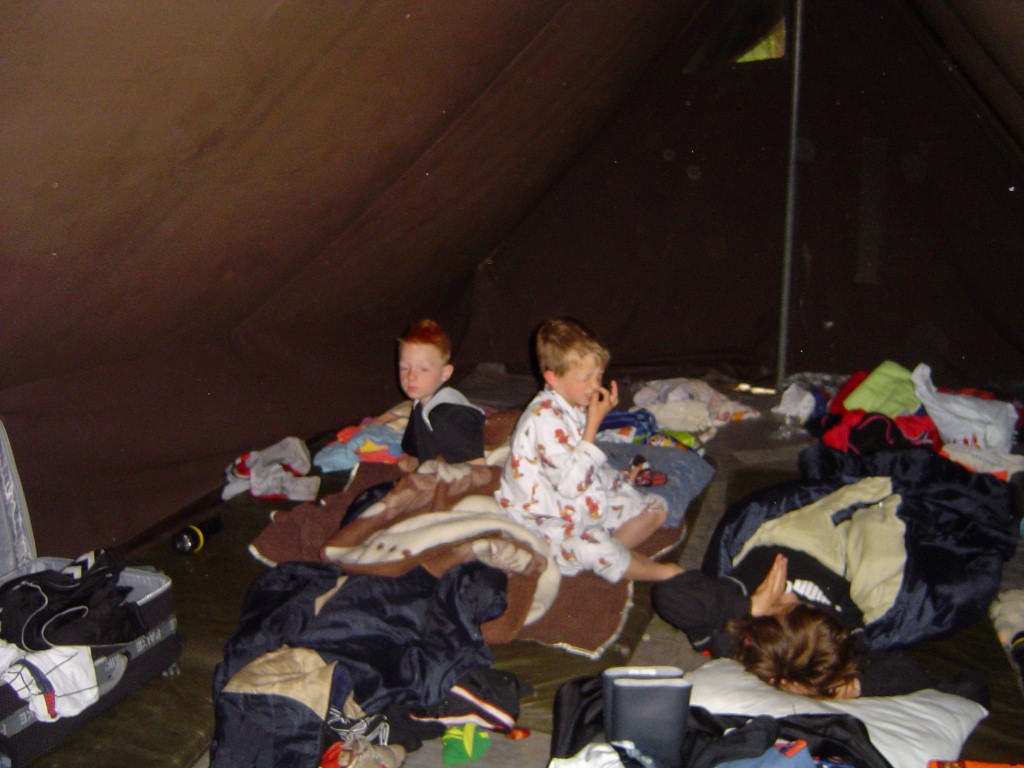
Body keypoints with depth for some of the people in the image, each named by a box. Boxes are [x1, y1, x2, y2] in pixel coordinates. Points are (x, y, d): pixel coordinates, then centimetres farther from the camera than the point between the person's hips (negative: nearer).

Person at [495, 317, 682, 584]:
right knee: (595, 548, -35)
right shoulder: (544, 418, -26)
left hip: (585, 504, 10)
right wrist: (593, 424, -27)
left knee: (655, 507, 6)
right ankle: (662, 572, -11)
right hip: (546, 519, -10)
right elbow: (572, 484, -29)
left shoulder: (576, 406, 5)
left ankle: (607, 558, -13)